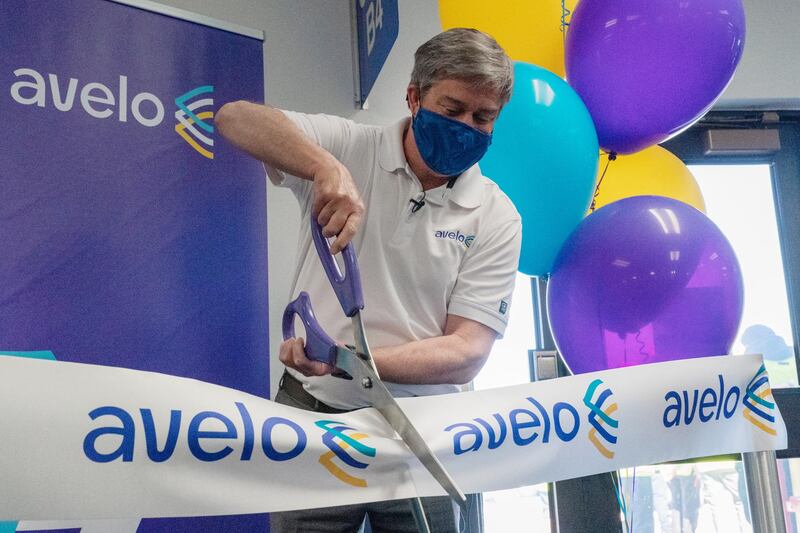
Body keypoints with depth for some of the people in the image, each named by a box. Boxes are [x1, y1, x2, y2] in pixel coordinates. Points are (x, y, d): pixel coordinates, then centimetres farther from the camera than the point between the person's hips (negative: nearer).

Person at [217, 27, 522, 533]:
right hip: (312, 412, -1)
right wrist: (326, 166, -33)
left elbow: (466, 353, -10)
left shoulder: (496, 218, -4)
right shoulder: (348, 147, -4)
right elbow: (235, 118, -15)